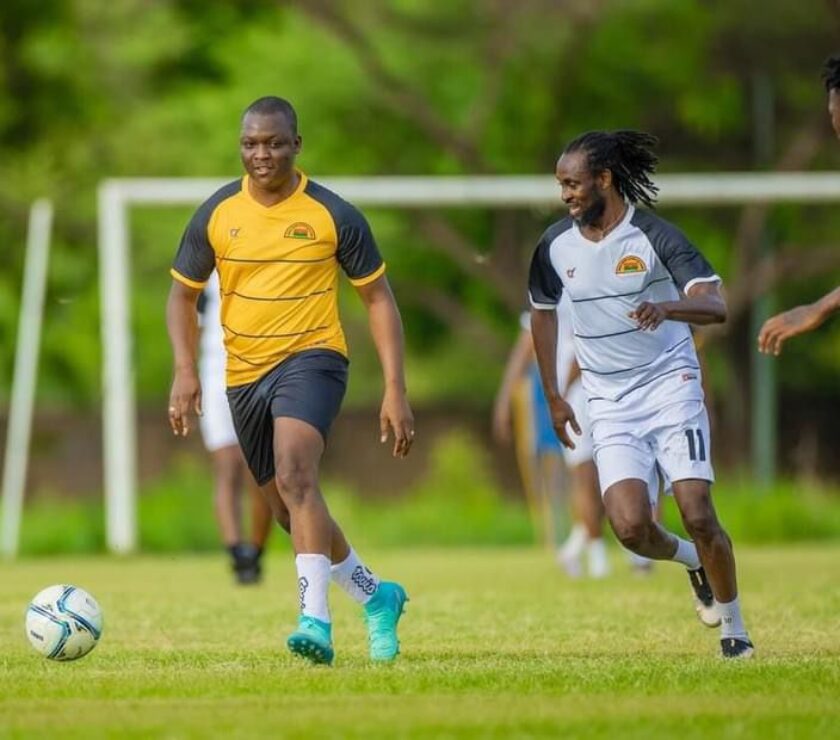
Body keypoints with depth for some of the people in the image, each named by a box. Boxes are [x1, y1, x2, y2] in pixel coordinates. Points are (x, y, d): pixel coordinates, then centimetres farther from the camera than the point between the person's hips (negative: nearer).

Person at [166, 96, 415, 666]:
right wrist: (186, 370, -5)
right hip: (245, 376, 5)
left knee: (295, 475, -30)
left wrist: (396, 390, -7)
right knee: (290, 508, 13)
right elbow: (183, 294, 11)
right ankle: (377, 597, 35)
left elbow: (378, 299, 0)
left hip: (311, 358, -5)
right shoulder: (216, 215, 1)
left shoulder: (333, 215, -7)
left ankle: (316, 619, -36)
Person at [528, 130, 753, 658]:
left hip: (671, 387, -3)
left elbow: (715, 306, -19)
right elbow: (543, 311, 19)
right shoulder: (556, 246, 1)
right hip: (610, 405, 3)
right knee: (630, 526, -15)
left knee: (697, 515, -12)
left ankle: (734, 629, 7)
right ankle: (690, 561, 19)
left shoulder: (654, 236, -12)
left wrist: (666, 306, -40)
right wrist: (553, 396, 18)